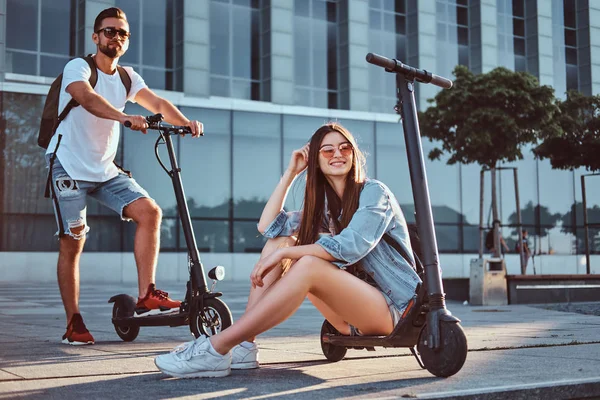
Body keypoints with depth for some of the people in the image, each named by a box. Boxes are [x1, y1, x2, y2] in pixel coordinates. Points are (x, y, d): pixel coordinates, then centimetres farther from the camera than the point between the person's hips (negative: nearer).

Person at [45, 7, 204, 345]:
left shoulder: (127, 77, 10)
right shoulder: (78, 67, -9)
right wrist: (125, 118, -49)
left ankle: (146, 297, -15)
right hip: (69, 167, -5)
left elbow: (158, 103, -6)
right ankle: (74, 324, 7)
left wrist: (185, 122, -26)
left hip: (106, 170, 5)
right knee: (72, 244, -3)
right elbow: (88, 98, -31)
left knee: (149, 211, -15)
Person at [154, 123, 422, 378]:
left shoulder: (373, 192, -6)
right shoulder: (323, 206, 15)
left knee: (309, 264, -32)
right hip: (355, 314, 7)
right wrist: (291, 172, 4)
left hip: (394, 307, -7)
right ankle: (244, 347, -16)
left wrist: (284, 253, -25)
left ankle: (216, 349, -34)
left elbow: (351, 246, -24)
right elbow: (267, 226, 4)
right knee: (279, 240, -4)